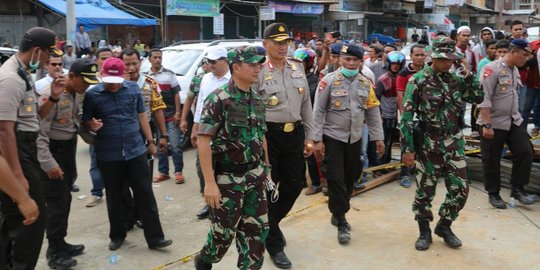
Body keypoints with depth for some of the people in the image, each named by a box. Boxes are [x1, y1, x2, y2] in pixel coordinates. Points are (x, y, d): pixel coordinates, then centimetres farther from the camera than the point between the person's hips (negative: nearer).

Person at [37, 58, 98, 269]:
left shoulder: (77, 93, 4)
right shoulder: (51, 94, -22)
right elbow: (39, 132, -23)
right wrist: (48, 163, -24)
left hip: (69, 149, 9)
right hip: (52, 151, -8)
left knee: (65, 200, 15)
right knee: (57, 202, -4)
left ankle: (60, 243, 28)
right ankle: (54, 252, 8)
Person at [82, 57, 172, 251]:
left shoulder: (134, 88, 2)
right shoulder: (92, 95, -4)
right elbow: (85, 122, 4)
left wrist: (150, 141, 12)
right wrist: (92, 125, -19)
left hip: (136, 151, 1)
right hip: (108, 155, -1)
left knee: (145, 195, 2)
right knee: (114, 198, 12)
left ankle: (155, 238, 9)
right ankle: (117, 235, 30)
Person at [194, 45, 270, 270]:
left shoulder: (257, 100, 6)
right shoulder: (218, 99, -15)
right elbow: (203, 140, -19)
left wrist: (266, 168, 15)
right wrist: (210, 182, -22)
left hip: (255, 175, 6)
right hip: (228, 177, -6)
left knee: (256, 229, 10)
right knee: (223, 230, 8)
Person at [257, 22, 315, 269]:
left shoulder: (297, 67, 9)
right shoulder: (259, 71, -8)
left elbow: (306, 104, 13)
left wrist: (309, 136, 11)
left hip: (295, 133, 6)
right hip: (268, 135, -5)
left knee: (294, 184, 13)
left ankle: (270, 225, 40)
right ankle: (274, 244, 22)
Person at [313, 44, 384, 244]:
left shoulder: (366, 83, 5)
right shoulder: (329, 81, -9)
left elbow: (373, 113, 10)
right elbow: (318, 111, -8)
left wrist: (378, 137, 6)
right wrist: (318, 140, -12)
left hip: (355, 138, 5)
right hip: (333, 137, -5)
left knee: (350, 177, 12)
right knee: (336, 179, -5)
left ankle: (338, 213, 31)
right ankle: (342, 223, 5)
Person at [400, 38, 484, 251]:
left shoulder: (455, 79, 6)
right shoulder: (418, 80, -9)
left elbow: (478, 98, 9)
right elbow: (406, 116, -11)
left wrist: (468, 73, -1)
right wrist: (407, 148, -14)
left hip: (454, 143, 5)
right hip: (428, 143, -4)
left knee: (460, 189, 5)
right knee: (425, 190, 5)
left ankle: (444, 226, 26)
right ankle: (425, 232, 23)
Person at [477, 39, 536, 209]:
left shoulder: (515, 70, 10)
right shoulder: (492, 69, -16)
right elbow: (484, 99, -20)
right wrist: (487, 125, -22)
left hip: (515, 121, 7)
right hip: (494, 124, -7)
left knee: (525, 153, 1)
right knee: (492, 161, 5)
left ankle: (517, 189, 16)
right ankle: (493, 194, 20)